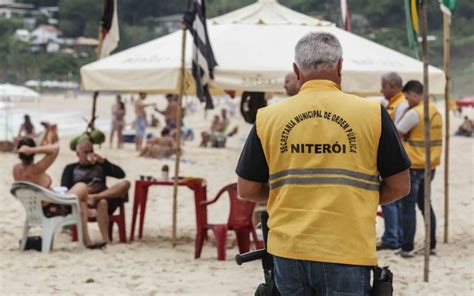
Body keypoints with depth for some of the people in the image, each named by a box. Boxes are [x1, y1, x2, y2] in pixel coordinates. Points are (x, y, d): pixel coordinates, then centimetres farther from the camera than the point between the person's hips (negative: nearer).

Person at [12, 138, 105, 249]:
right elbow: (55, 148, -36)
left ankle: (87, 241, 37)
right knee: (82, 187, 15)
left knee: (81, 202, 29)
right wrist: (32, 150, -39)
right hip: (53, 209, -8)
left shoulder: (16, 169, -9)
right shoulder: (35, 170, -32)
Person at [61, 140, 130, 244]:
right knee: (102, 203, -40)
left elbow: (121, 174, 12)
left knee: (125, 183, -25)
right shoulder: (71, 169, 19)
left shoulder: (99, 166, 26)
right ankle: (106, 240, -50)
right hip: (82, 201, -3)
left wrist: (103, 161, 3)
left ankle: (94, 197, -39)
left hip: (107, 196, 3)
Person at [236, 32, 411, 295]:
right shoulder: (371, 113, -3)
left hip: (287, 252, 3)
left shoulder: (268, 118, 2)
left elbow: (247, 190, 7)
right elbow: (399, 186, 2)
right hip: (347, 253, -2)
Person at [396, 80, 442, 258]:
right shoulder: (435, 111, 10)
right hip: (430, 165, 8)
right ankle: (431, 245, 18)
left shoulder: (414, 113, -16)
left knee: (408, 207, -3)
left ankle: (407, 248, -4)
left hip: (414, 165, -8)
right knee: (425, 205, 16)